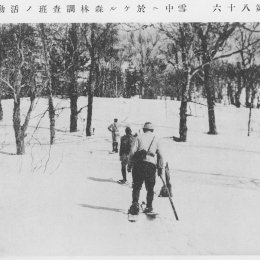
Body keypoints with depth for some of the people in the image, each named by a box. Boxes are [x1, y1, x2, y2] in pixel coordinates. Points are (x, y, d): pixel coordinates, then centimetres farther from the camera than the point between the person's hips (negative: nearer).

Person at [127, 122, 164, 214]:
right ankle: (149, 206, 13)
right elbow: (160, 155, 12)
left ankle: (135, 204, -9)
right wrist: (160, 168, 18)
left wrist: (130, 164, 5)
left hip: (139, 163, -1)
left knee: (136, 186, 4)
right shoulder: (156, 139, 15)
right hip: (151, 164, 1)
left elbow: (132, 151, 0)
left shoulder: (139, 137, 9)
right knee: (150, 188, 13)